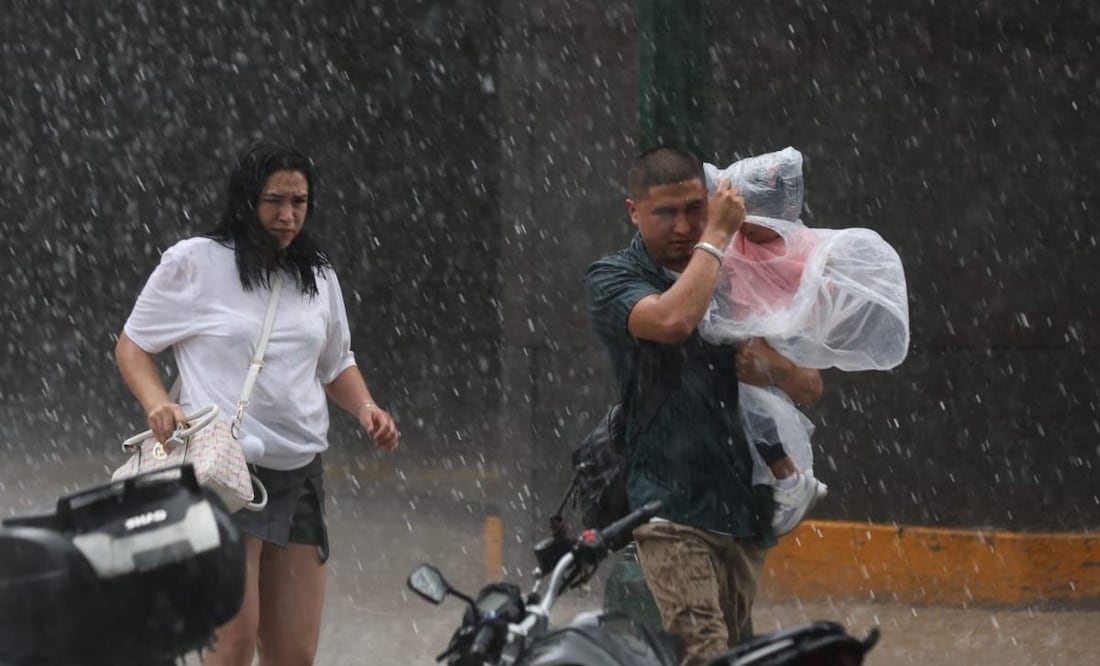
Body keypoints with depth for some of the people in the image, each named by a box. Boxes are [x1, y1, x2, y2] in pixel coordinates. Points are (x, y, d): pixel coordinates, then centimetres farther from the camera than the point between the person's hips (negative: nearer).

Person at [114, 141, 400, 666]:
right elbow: (132, 346, 6)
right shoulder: (194, 263, -2)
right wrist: (158, 403, -13)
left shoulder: (318, 276, 14)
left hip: (300, 477, 6)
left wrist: (365, 408, 6)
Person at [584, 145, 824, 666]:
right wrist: (717, 234, -9)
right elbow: (673, 320, -22)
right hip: (671, 505, -6)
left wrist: (769, 368, -6)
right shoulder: (611, 279, 2)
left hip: (744, 506, 6)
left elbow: (810, 385, 17)